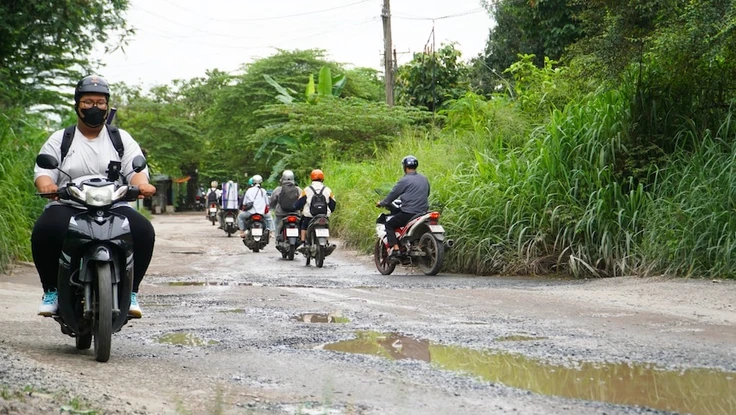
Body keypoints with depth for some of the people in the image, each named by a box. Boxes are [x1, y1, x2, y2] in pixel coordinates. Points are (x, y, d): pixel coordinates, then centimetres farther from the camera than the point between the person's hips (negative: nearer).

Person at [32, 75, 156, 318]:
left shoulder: (121, 139, 18)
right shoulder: (59, 140, 16)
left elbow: (136, 170, 6)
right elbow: (43, 171, 5)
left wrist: (142, 184, -19)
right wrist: (46, 184, -21)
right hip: (68, 207, -1)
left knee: (143, 231, -30)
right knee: (45, 230, -35)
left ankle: (130, 292, -15)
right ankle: (51, 291, -16)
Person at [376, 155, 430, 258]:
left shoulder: (404, 180, -8)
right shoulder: (424, 179, 12)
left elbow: (393, 195, -2)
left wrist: (381, 203, 13)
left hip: (409, 213, -7)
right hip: (423, 211, 7)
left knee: (389, 225, 6)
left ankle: (395, 249, -9)